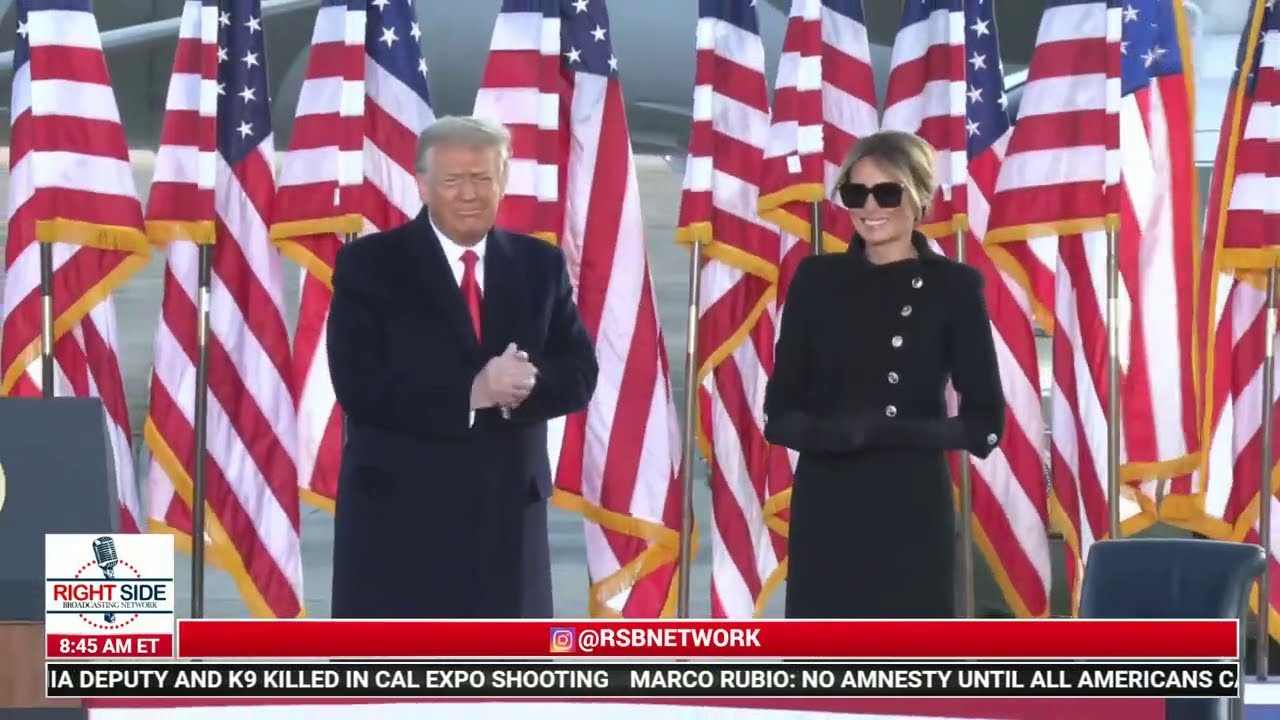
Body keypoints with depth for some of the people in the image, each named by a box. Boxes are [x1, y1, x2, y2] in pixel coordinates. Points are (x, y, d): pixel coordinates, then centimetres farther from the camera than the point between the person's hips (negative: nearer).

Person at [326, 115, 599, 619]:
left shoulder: (540, 264, 10)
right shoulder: (369, 264, -2)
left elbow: (579, 374, 5)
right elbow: (359, 386, -12)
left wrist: (525, 382, -18)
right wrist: (472, 391, -21)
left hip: (509, 511, 4)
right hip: (400, 513, -4)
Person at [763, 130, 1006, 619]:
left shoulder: (953, 286, 0)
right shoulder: (817, 280, 7)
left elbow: (985, 424, -1)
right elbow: (779, 413, 5)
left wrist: (894, 431, -17)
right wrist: (827, 431, -17)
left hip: (912, 512, -2)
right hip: (826, 511, 2)